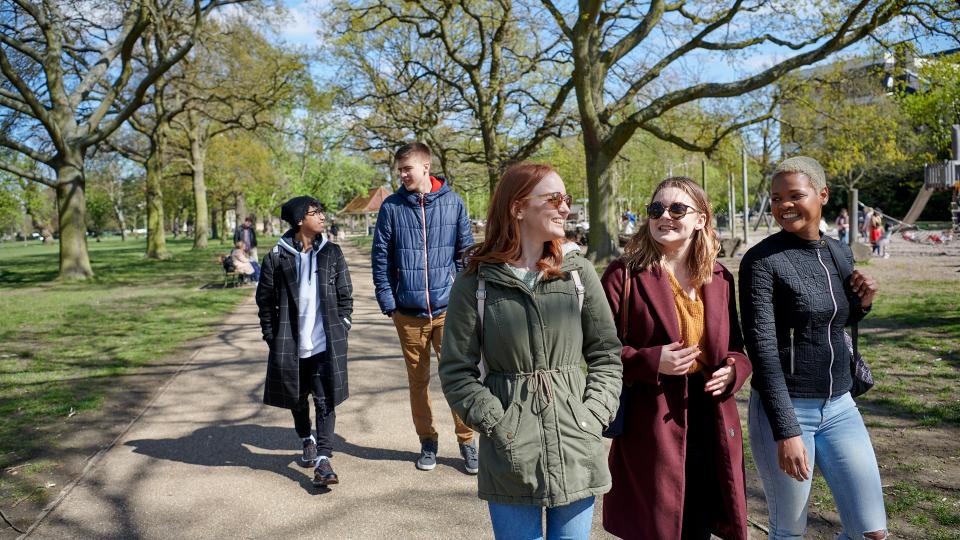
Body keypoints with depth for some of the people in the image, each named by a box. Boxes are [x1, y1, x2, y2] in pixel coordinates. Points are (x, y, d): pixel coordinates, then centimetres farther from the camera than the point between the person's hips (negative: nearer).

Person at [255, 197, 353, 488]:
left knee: (325, 401, -5)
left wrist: (342, 328, 1)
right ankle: (307, 441, 41)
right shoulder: (277, 257, -3)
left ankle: (323, 459, -2)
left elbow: (345, 294, 7)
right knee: (297, 398, 17)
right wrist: (272, 336, 0)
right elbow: (265, 300, 2)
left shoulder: (332, 253, 2)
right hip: (290, 344, 0)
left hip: (327, 343, 0)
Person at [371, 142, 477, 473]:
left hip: (448, 309, -1)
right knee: (418, 381, 11)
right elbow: (381, 257, 2)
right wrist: (388, 302, -3)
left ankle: (466, 441, 16)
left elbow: (466, 253, 4)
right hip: (408, 312, 1)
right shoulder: (392, 207, 1)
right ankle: (427, 441, 27)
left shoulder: (452, 203, 0)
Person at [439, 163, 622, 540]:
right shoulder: (475, 282, -5)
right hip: (510, 455, -2)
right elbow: (457, 371, -3)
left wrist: (592, 419, -5)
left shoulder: (579, 272, 1)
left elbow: (606, 355, 5)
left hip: (576, 451, 2)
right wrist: (497, 424, -11)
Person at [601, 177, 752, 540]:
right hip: (651, 431, -5)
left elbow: (736, 346, 16)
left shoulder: (719, 278, 7)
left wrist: (733, 370, -6)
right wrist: (650, 362, -21)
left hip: (712, 430, 5)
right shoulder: (624, 274, -8)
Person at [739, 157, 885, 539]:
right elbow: (761, 348, -18)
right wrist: (786, 431, -21)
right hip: (783, 409, -6)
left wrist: (862, 303, -1)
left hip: (839, 407, 6)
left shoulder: (840, 254, 6)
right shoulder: (761, 260, -13)